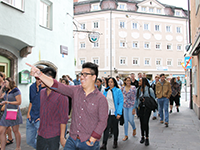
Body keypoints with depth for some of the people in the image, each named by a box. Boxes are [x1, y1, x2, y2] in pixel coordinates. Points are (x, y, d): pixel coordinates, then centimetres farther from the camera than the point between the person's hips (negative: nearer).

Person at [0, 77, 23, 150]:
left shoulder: (16, 90, -11)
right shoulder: (7, 91, 14)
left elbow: (19, 102, -15)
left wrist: (8, 102, -20)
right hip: (6, 112, 8)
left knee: (16, 131, 4)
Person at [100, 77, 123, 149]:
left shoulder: (118, 91, -7)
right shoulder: (105, 91, 5)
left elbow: (121, 102, -11)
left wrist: (119, 113, -17)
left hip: (115, 113, -2)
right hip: (107, 113, 2)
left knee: (115, 127, 14)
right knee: (106, 128, -4)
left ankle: (115, 141, 34)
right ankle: (104, 144, 1)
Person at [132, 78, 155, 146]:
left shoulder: (149, 90, -10)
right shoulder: (138, 90, 3)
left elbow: (153, 99, 0)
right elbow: (136, 99, 11)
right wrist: (134, 108, 9)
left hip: (147, 108, -4)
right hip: (140, 108, 4)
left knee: (145, 123, -6)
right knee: (141, 122, 9)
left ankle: (147, 138, 10)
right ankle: (142, 137, 25)